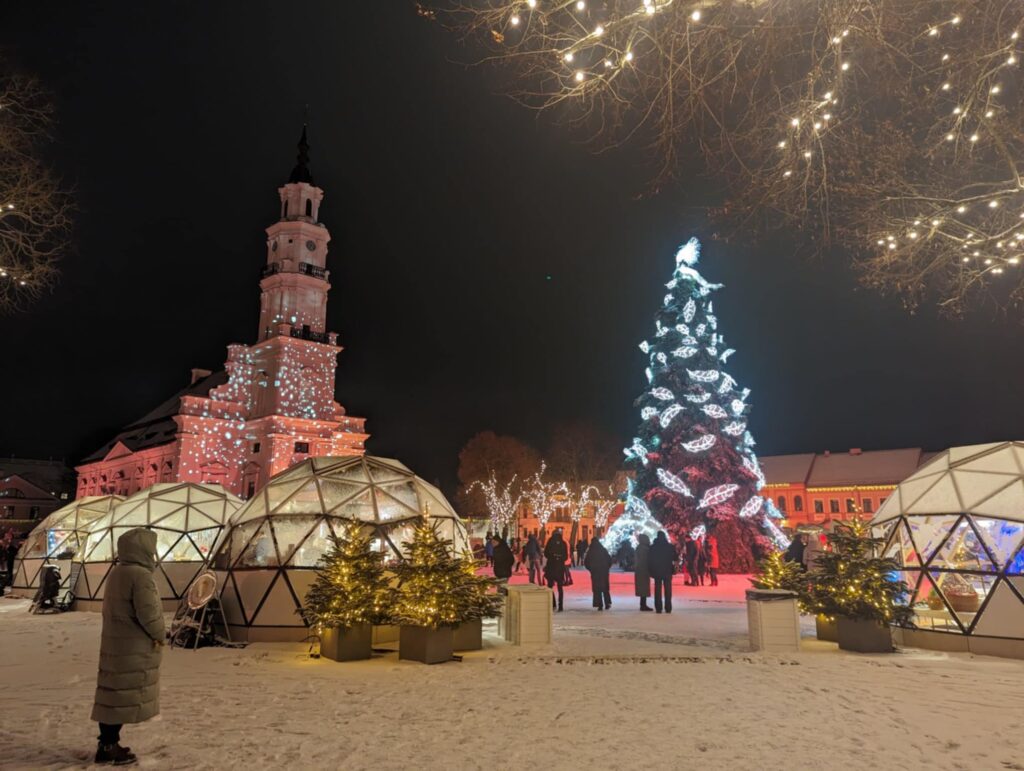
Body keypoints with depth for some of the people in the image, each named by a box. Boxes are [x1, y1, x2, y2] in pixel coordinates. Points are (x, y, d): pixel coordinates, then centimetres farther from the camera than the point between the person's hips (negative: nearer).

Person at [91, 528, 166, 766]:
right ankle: (108, 747, 7)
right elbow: (149, 613, -24)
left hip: (116, 645, 9)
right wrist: (160, 635, -6)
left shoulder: (116, 572, 11)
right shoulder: (140, 575, -20)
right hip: (133, 650, -9)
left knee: (115, 696, 16)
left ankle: (108, 744, 24)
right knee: (124, 698, 0)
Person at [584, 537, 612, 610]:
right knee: (605, 588, 14)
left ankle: (600, 605, -2)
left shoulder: (590, 552, -4)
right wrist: (607, 568, 9)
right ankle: (607, 604, 8)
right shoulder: (603, 550, -2)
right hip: (604, 572, 1)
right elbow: (610, 560, -2)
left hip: (594, 572, -1)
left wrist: (590, 569, 9)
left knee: (597, 589, 4)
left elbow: (586, 562, -4)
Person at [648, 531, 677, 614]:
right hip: (668, 571, 0)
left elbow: (649, 560, -2)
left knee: (658, 590, 4)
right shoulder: (670, 546, -4)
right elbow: (675, 558, 3)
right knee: (668, 590, 6)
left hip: (656, 571, 0)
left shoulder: (652, 547, -3)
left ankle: (658, 608, 0)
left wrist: (650, 570, 4)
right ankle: (668, 608, 2)